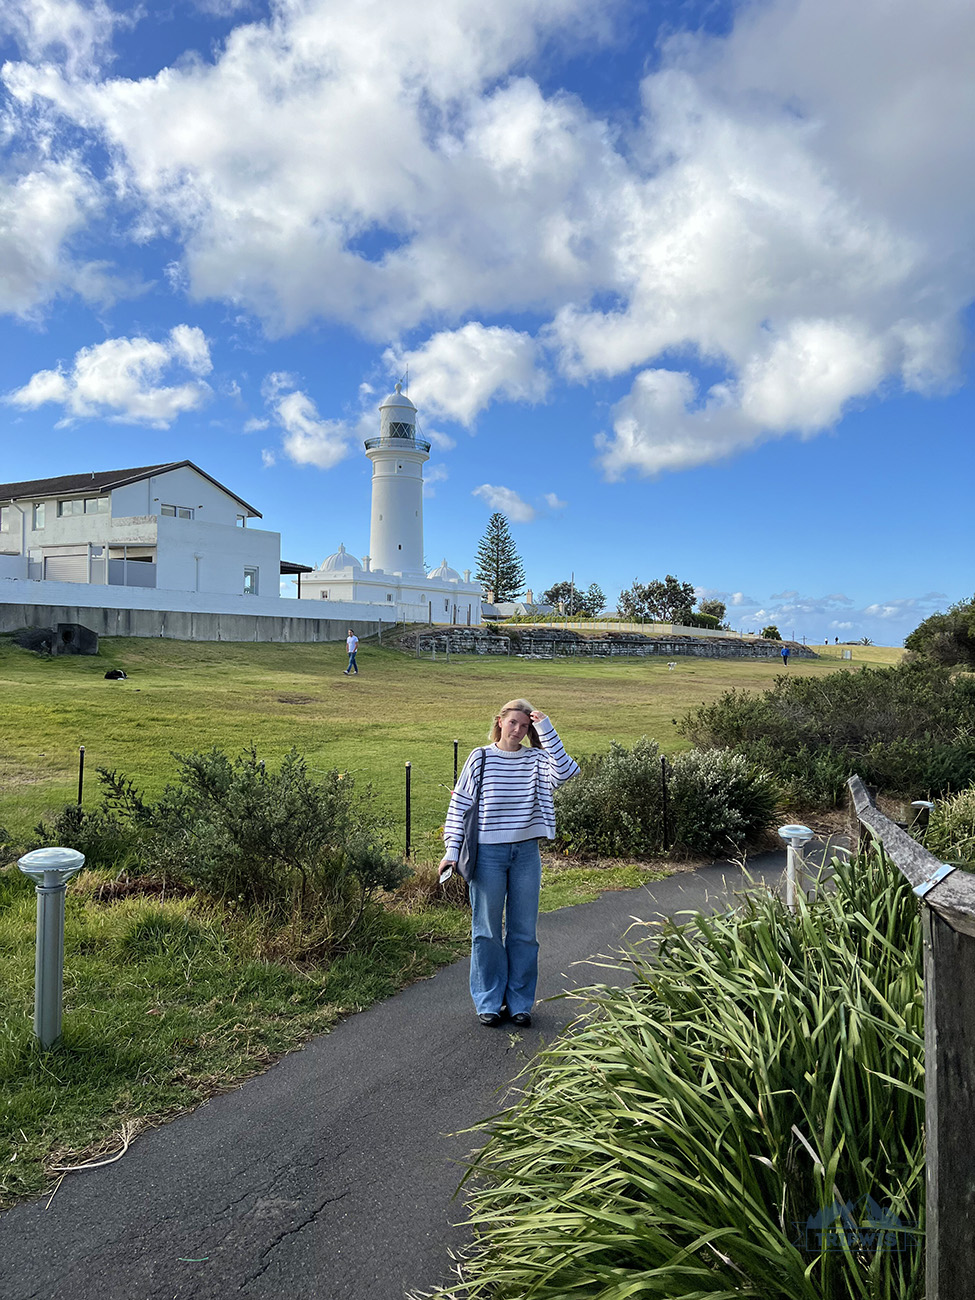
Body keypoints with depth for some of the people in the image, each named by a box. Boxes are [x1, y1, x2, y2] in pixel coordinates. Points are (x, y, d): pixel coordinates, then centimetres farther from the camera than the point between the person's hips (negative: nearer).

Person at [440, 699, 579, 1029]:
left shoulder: (536, 759, 3)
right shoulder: (480, 758, -1)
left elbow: (564, 772, -17)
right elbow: (460, 805, 1)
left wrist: (546, 731, -15)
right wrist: (452, 850, -4)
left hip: (525, 853, 2)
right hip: (488, 853, -2)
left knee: (524, 930, 9)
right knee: (487, 930, 7)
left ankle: (519, 1002, 23)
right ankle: (489, 1002, 22)